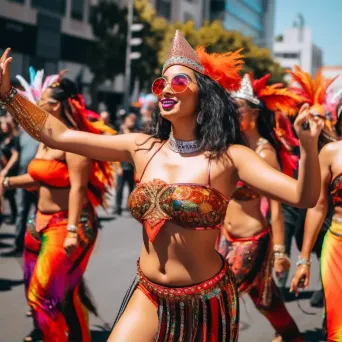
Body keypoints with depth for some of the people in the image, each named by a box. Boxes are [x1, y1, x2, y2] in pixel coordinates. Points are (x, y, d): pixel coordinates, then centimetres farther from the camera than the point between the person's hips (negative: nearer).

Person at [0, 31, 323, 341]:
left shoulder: (228, 157, -12)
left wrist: (308, 146, -39)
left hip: (205, 302, -3)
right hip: (148, 296, 4)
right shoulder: (141, 148, -1)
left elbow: (303, 197, -22)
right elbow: (56, 135, 2)